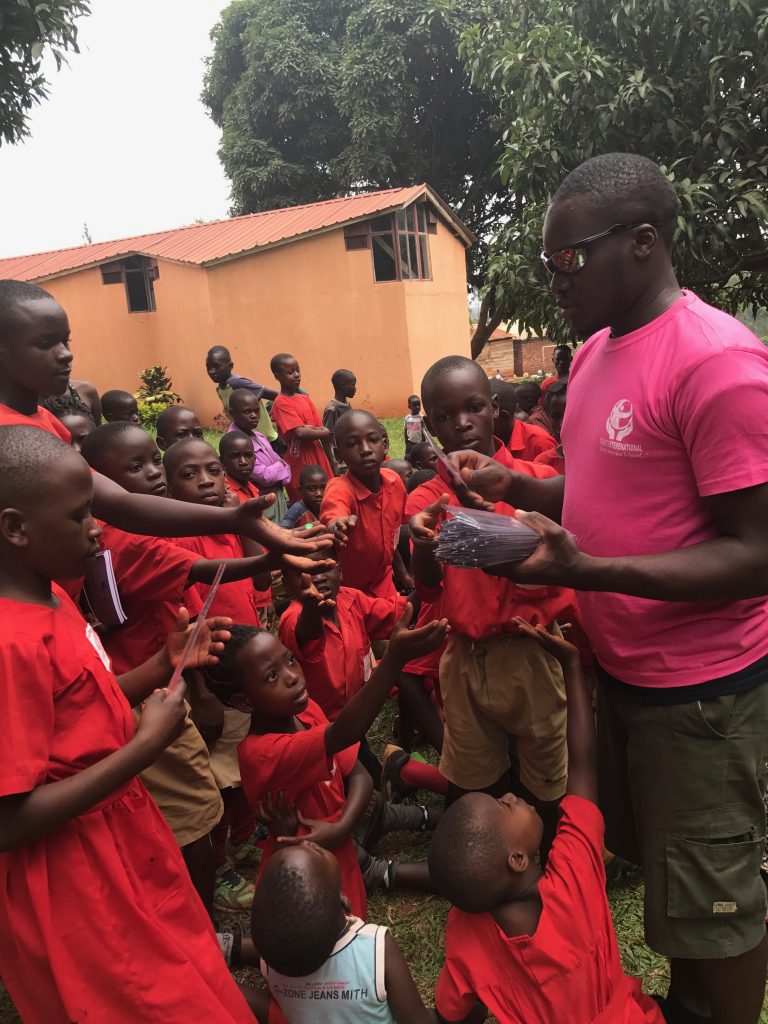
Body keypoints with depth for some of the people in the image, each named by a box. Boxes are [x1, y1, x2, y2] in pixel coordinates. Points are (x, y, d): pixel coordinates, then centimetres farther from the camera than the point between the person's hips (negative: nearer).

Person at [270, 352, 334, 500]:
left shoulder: (306, 399, 11)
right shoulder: (281, 403, -11)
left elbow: (321, 429, 9)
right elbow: (300, 433, -19)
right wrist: (325, 433, -8)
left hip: (317, 457, 7)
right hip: (300, 462, -7)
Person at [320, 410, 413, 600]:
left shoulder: (395, 481, -12)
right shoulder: (339, 489, -28)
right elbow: (332, 525, -50)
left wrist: (401, 572, 13)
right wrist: (339, 527, -71)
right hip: (346, 592, -4)